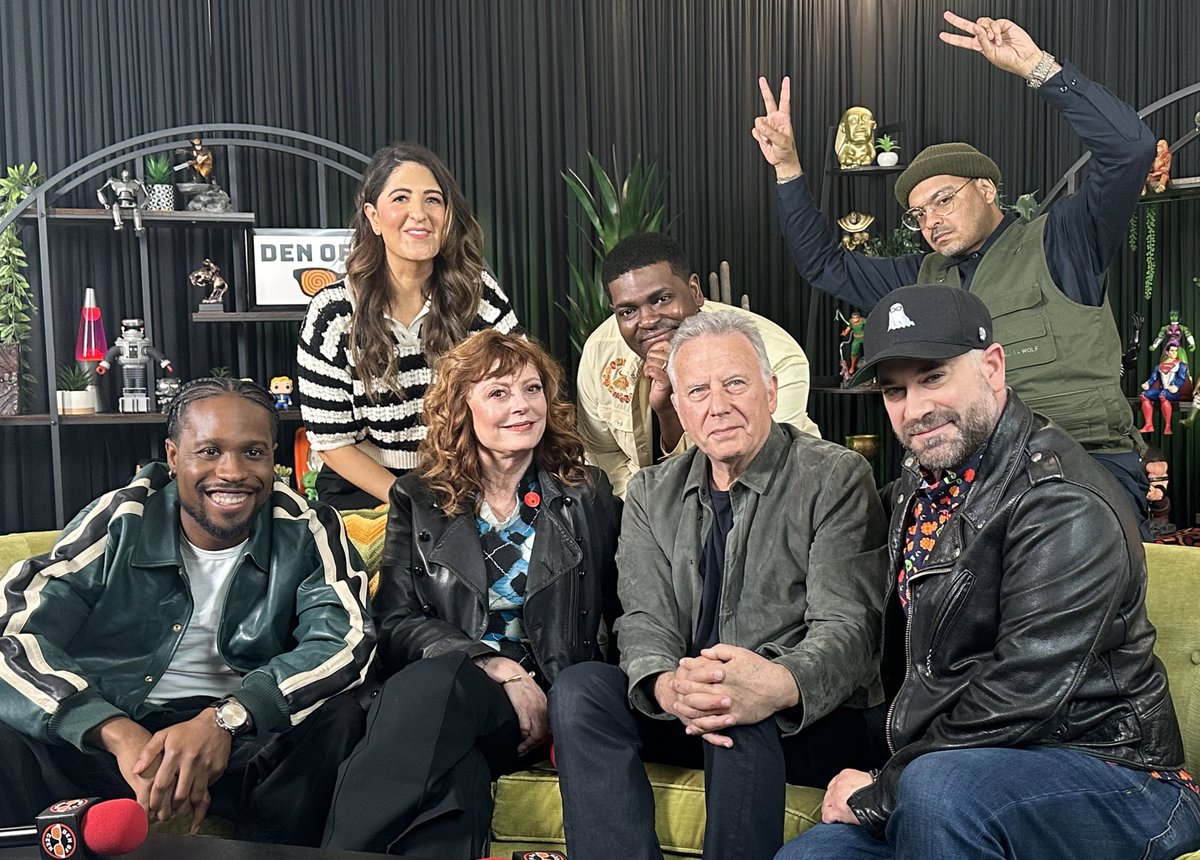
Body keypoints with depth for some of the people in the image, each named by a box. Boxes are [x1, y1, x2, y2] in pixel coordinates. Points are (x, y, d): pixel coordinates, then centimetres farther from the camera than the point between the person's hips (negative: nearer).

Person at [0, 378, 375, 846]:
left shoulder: (308, 532, -3)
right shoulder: (118, 522, -5)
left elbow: (344, 641, -17)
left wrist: (224, 720, -33)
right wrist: (119, 733, -31)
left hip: (243, 736, 1)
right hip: (106, 732, 0)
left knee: (338, 719, -27)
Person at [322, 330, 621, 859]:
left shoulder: (588, 494, 13)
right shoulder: (417, 501, 13)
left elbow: (614, 616, 10)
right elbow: (395, 621, 2)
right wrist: (496, 666, -15)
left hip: (548, 699, 0)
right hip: (440, 687, 0)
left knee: (438, 684, -35)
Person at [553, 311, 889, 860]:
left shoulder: (836, 479, -4)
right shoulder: (652, 494, 10)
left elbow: (846, 628, -13)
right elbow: (645, 622, 0)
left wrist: (779, 686, -36)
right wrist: (667, 686, -25)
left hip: (817, 717, -3)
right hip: (684, 713, 4)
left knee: (745, 722, -36)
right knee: (579, 688, -22)